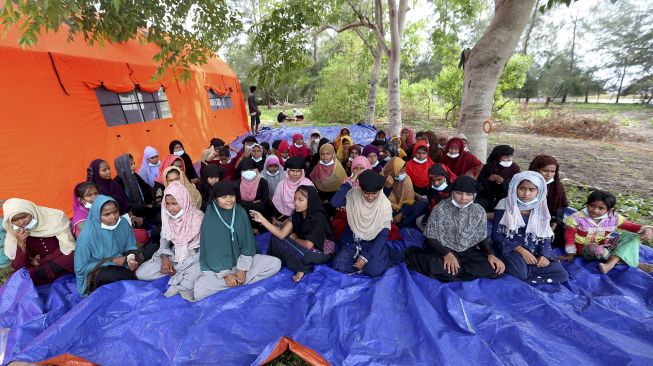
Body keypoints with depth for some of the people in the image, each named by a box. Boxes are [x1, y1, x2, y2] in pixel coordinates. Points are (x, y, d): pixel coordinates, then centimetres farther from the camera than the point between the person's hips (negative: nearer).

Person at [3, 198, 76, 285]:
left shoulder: (54, 218, -12)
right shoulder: (13, 234, -3)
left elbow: (68, 247, -12)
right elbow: (19, 268, -9)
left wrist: (40, 261, -9)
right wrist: (20, 243, -20)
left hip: (63, 264, -1)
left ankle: (34, 274, -13)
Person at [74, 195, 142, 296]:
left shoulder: (123, 223, -12)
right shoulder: (87, 235, -22)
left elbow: (130, 246, 1)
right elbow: (80, 268, -12)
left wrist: (131, 258, -21)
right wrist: (112, 261, -19)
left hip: (121, 262, 4)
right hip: (95, 271, -3)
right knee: (122, 275, -30)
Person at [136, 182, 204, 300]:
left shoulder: (197, 217, -19)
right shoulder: (167, 216, -1)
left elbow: (202, 248, -17)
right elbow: (164, 239, 8)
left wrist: (180, 268, -19)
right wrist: (165, 258, -11)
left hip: (194, 258, -6)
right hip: (174, 255, 6)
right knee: (141, 273, -8)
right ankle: (182, 275, -4)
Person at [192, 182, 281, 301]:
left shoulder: (240, 212, -8)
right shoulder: (209, 219, -15)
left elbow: (247, 243, -4)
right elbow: (211, 251, -12)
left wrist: (242, 269, -11)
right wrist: (225, 274, -14)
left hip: (241, 260, 3)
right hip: (217, 266, -3)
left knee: (276, 263, -14)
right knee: (197, 291, -30)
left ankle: (237, 281, -15)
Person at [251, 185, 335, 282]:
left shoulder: (318, 218, -26)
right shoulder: (296, 213, -6)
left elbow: (308, 244, -26)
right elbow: (282, 234, -15)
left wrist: (294, 238, -8)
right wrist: (262, 219, -22)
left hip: (322, 253, -7)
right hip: (305, 247, 7)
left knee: (283, 244, -20)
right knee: (276, 237, -4)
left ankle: (303, 268, -4)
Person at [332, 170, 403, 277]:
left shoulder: (385, 204, -18)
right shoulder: (354, 193, -13)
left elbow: (384, 234, -16)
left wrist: (365, 257, -20)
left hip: (373, 242, -1)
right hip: (352, 239, 2)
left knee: (373, 270, -23)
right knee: (339, 267, -16)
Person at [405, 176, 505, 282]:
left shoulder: (479, 211, 0)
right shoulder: (440, 209, -10)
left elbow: (482, 238, 10)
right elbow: (430, 238, -9)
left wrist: (491, 254, -10)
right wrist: (447, 254, -25)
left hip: (469, 252, 6)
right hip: (444, 250, -5)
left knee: (496, 268, -23)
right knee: (434, 266, -37)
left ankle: (452, 272, -13)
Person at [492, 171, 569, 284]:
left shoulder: (540, 209, 7)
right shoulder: (504, 205, -7)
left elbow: (545, 236, 9)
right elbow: (496, 235, -11)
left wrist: (545, 255, -10)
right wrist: (521, 250, -19)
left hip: (535, 251, 5)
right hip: (510, 249, -5)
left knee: (561, 274, -15)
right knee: (520, 272, -32)